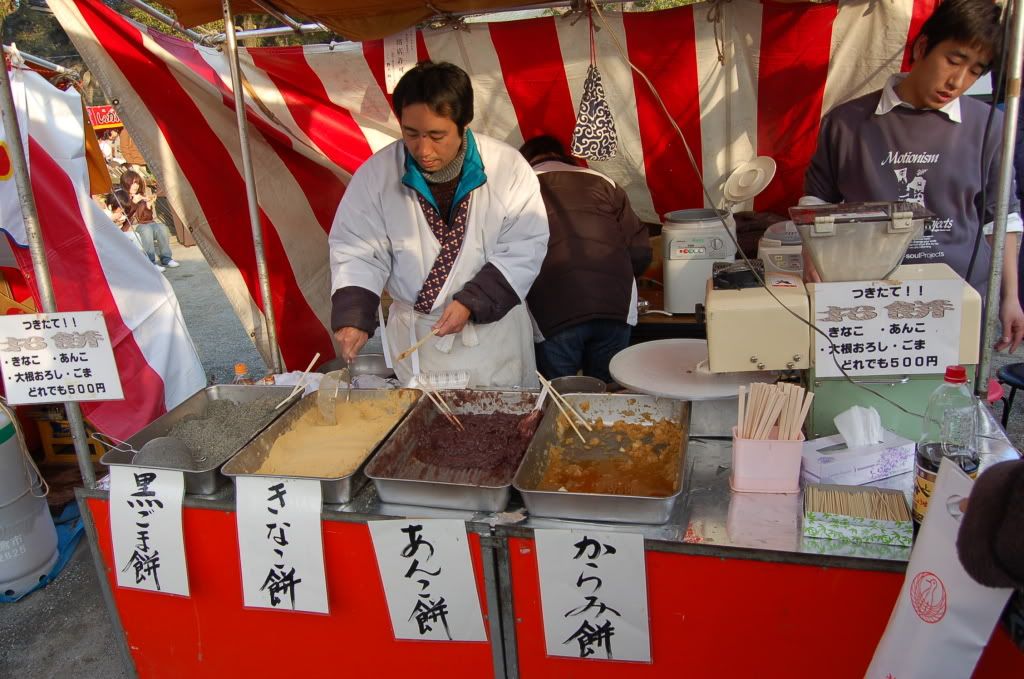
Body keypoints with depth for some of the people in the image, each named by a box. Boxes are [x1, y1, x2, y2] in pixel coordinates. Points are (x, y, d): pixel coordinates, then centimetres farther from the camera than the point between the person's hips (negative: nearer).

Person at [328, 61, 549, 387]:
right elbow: (357, 251, -5)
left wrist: (472, 302, -20)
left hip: (494, 327, 0)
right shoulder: (376, 173, -10)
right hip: (415, 336, 1)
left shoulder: (507, 167, -14)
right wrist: (352, 318, -19)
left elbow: (524, 249, -12)